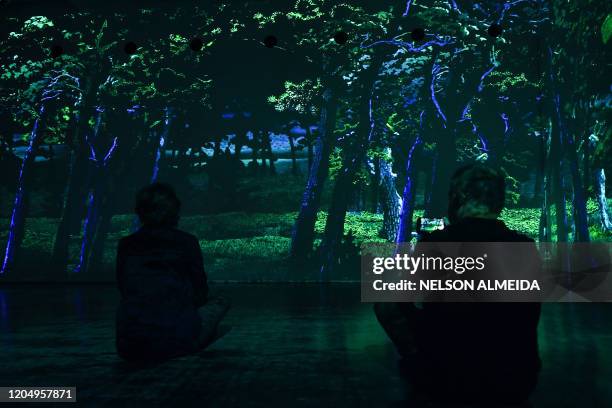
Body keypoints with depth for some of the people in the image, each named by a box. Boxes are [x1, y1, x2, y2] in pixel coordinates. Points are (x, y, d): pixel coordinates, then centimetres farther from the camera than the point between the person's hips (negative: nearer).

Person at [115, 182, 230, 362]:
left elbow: (124, 292, 16)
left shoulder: (125, 245, 7)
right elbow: (199, 293, 8)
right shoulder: (186, 242, 1)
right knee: (218, 303, 21)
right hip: (175, 342, -4)